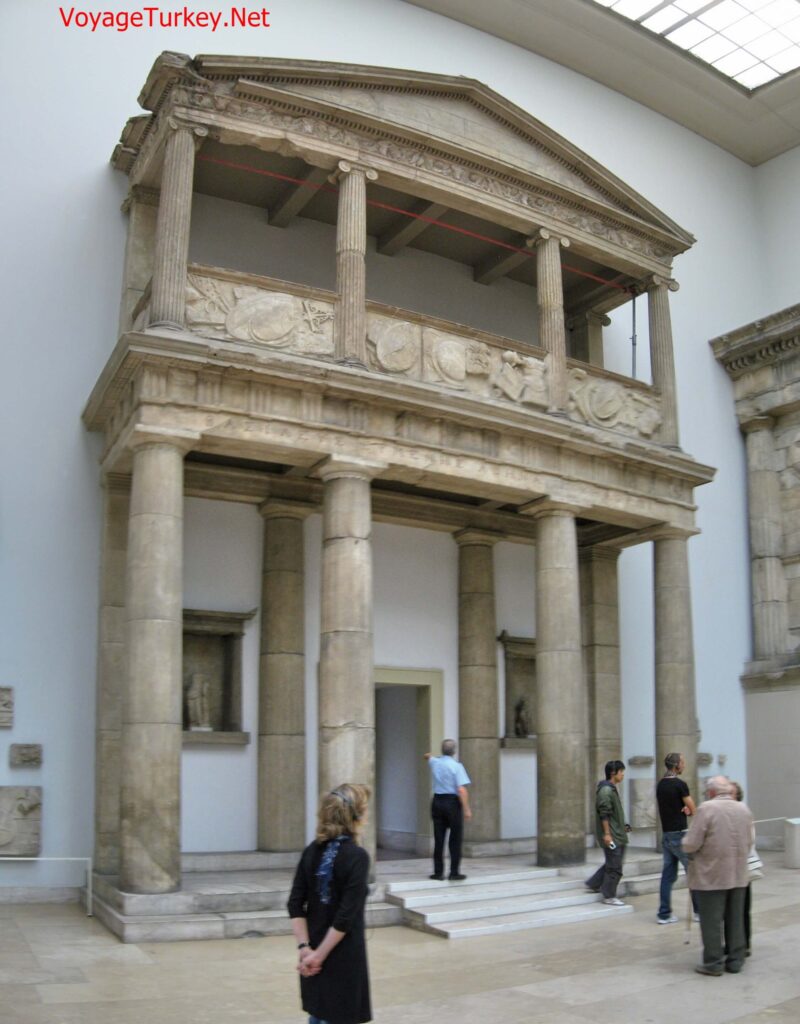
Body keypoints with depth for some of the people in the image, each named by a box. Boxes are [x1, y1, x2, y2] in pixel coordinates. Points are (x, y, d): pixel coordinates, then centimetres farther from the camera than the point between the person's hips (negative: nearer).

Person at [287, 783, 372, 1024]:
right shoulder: (357, 856, -16)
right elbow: (347, 915, -20)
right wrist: (320, 955, -13)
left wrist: (304, 947, -5)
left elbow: (295, 904, -1)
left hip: (315, 952, 6)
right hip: (343, 957, -6)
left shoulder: (312, 851, 2)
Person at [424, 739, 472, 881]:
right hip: (452, 802, -5)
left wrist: (428, 756, 54)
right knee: (455, 839, 4)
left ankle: (438, 872, 11)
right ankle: (454, 873, 5)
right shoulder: (456, 766, -11)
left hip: (437, 801, 5)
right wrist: (466, 809, -15)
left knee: (438, 838, 9)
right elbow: (461, 790, -18)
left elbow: (428, 757, 32)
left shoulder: (434, 763, 5)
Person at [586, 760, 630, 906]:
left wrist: (622, 827, 21)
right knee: (614, 867, -3)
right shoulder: (605, 790, -18)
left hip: (617, 835, 10)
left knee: (612, 864, 17)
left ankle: (594, 883, 26)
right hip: (611, 836, -10)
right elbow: (604, 815, -21)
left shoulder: (612, 789, 14)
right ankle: (609, 896, 7)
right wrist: (607, 834, -22)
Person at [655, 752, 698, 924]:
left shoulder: (661, 785, 11)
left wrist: (684, 809, 3)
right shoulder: (680, 784, -14)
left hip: (666, 834, 8)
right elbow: (693, 809, -8)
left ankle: (664, 914, 8)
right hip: (680, 834, -8)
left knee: (668, 874, 9)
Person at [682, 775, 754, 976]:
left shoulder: (706, 809, -16)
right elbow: (750, 841, 11)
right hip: (738, 875, 6)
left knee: (712, 921, 4)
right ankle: (735, 960, 22)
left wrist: (686, 844, 5)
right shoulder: (744, 809, 3)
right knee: (735, 920, 15)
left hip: (711, 876, -6)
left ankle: (713, 963, 9)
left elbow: (691, 844, -16)